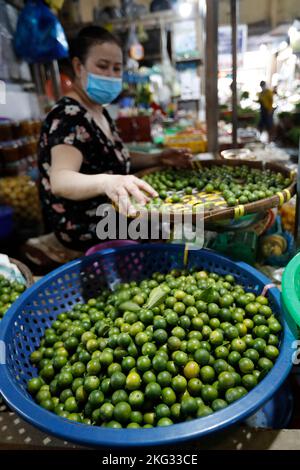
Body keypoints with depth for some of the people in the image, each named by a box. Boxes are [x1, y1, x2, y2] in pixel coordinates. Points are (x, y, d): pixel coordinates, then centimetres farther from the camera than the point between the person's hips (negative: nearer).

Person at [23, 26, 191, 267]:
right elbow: (60, 180, -38)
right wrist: (106, 182, -60)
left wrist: (158, 159, 6)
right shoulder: (68, 117, -22)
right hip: (85, 231, -9)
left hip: (105, 219, 9)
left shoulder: (100, 111, 8)